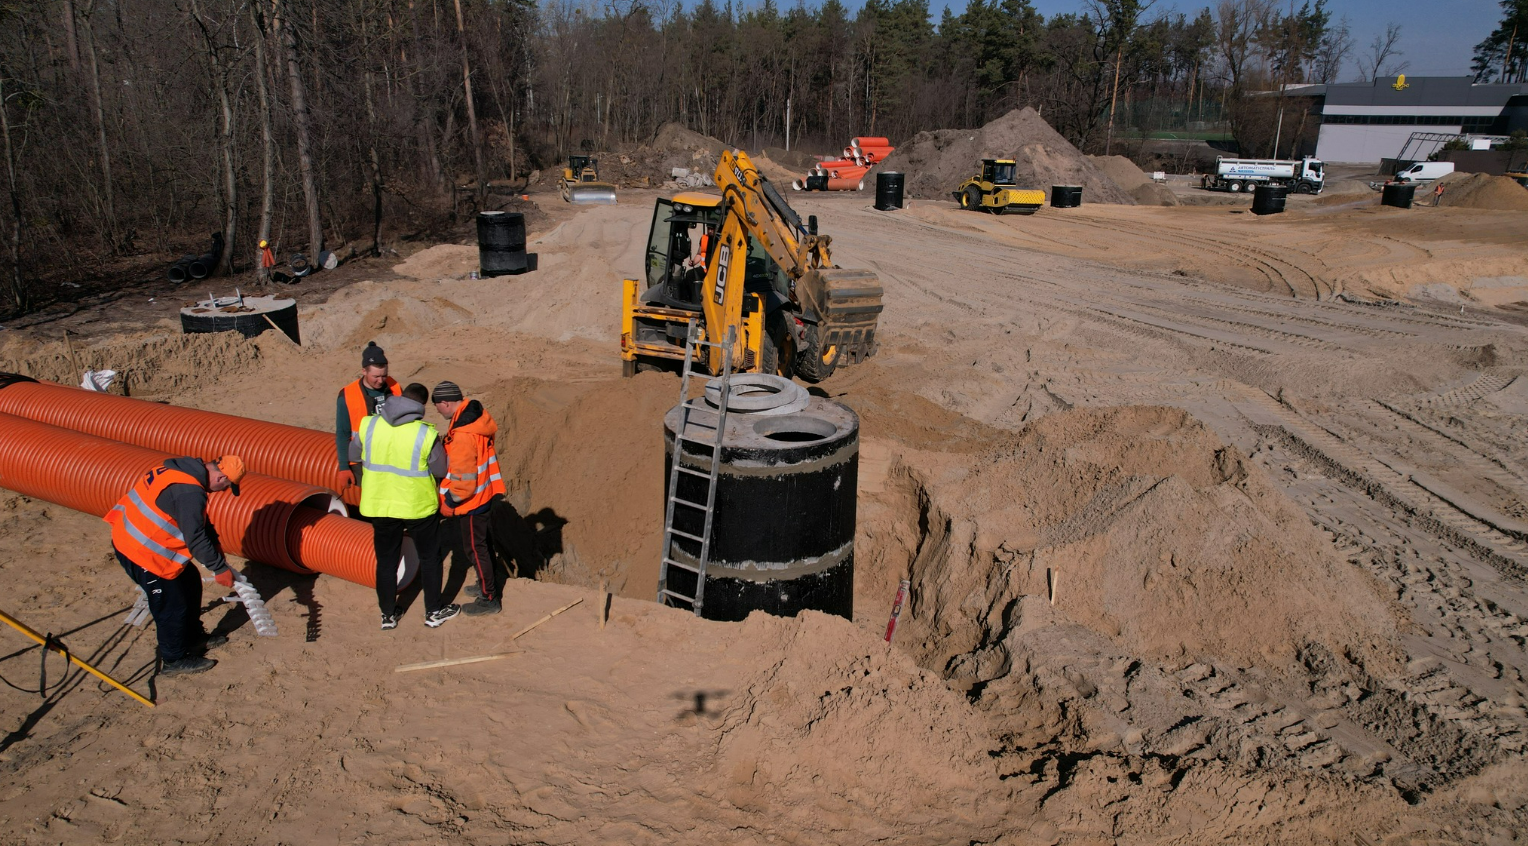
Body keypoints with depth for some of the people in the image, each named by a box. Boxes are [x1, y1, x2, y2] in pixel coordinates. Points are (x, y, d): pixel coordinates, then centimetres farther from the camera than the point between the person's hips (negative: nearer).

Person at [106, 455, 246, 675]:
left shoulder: (186, 468, 1)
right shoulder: (190, 492, -30)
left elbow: (200, 521, 13)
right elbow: (195, 539, -24)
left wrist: (217, 548, 9)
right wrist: (220, 569, -13)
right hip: (141, 551, -10)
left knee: (190, 582, 20)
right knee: (171, 606, 3)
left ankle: (194, 638, 36)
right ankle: (174, 661, 21)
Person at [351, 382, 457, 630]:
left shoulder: (368, 425, -8)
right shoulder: (426, 434, -19)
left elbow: (353, 455, 8)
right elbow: (441, 471, -9)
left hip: (379, 506, 3)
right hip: (419, 507, -3)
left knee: (386, 561, 18)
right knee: (429, 559, 16)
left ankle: (388, 615, 28)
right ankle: (434, 612, 25)